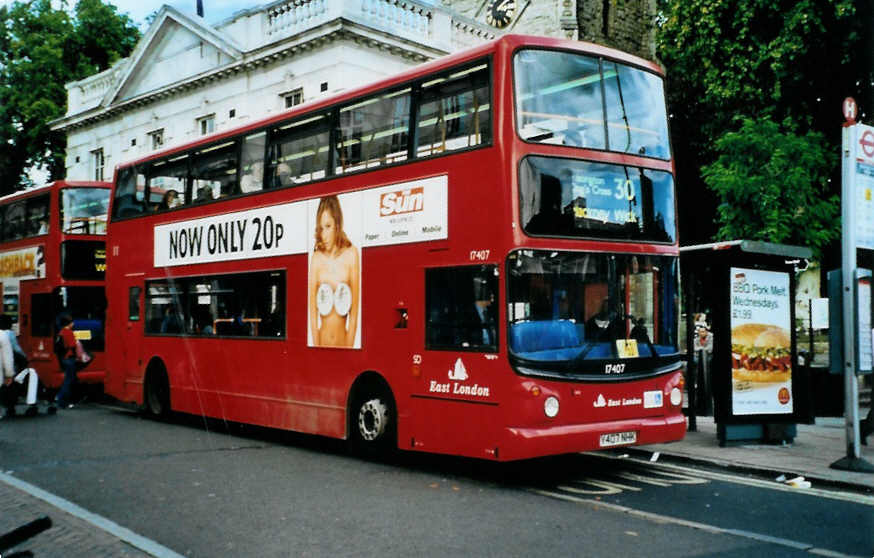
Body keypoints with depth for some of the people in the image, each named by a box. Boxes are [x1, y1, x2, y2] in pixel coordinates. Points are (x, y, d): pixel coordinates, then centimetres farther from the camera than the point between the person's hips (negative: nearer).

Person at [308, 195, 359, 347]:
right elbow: (313, 311, -2)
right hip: (322, 342, 1)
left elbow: (354, 310, -5)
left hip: (343, 341, -1)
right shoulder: (317, 259, -4)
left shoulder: (351, 254, -6)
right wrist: (316, 347, -7)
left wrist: (349, 346, -8)